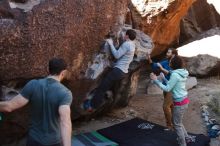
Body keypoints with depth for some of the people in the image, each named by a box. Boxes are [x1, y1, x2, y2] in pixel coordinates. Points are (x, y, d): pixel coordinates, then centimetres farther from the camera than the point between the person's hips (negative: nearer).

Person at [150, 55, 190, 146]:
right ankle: (186, 137, 34)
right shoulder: (182, 73, 8)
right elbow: (170, 84, 15)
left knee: (177, 124, 4)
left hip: (180, 102, -9)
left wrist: (156, 80, -14)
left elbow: (167, 89, -17)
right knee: (177, 121, 24)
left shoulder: (175, 74, -20)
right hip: (184, 100, 9)